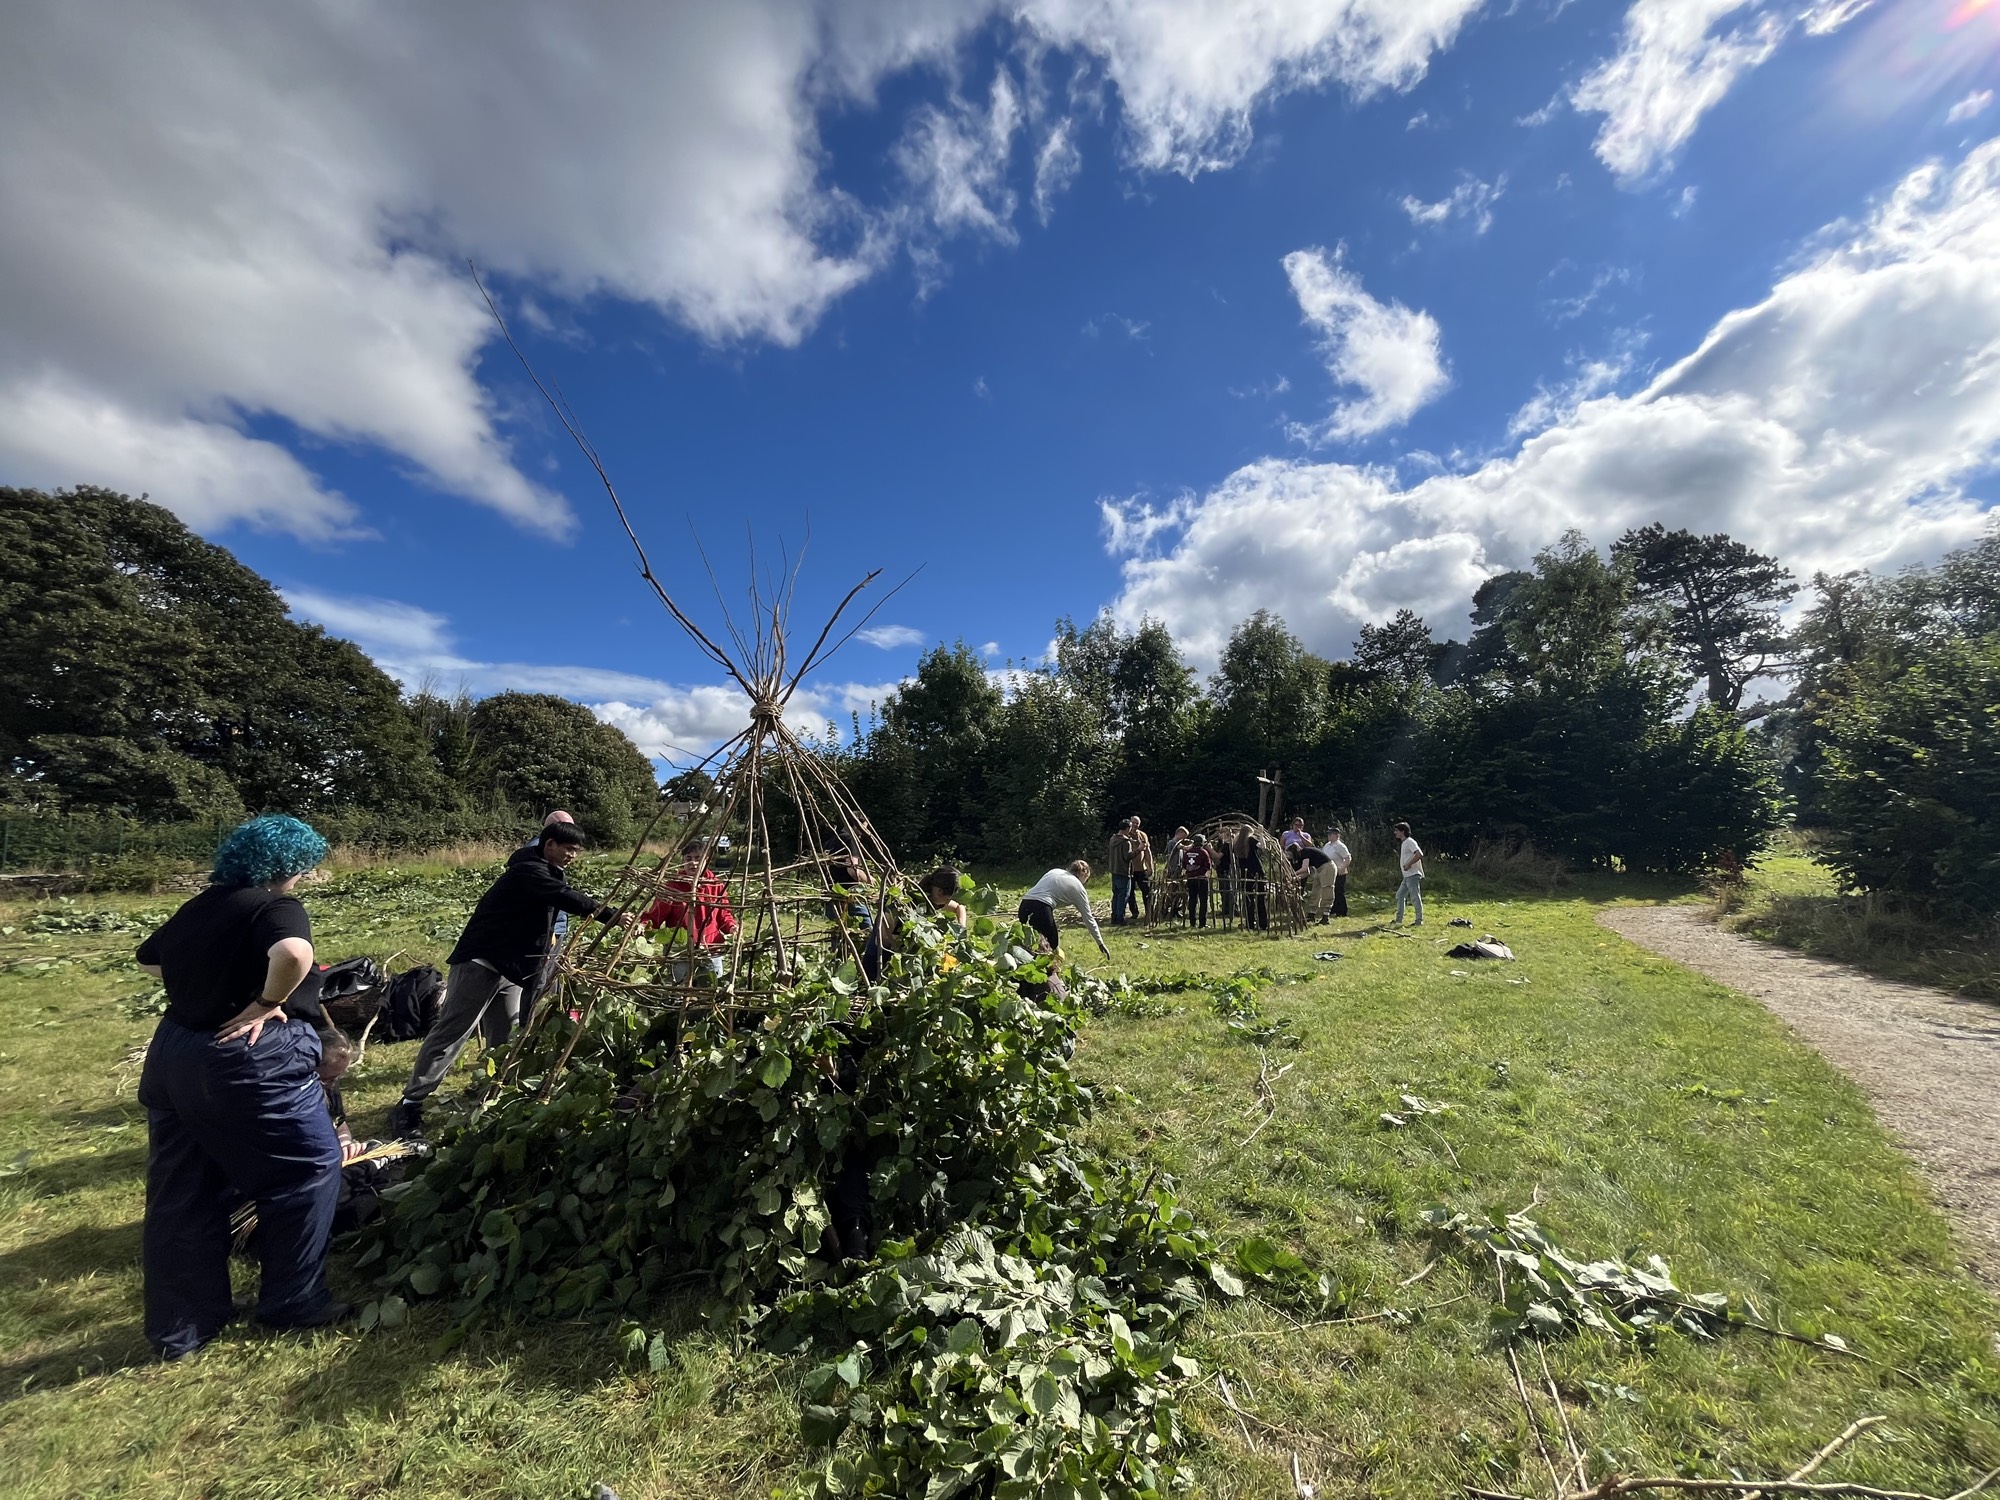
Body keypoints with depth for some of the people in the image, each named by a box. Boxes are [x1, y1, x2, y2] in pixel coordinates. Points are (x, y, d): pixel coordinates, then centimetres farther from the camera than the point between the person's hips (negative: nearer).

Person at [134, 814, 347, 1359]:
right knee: (309, 1166, 9)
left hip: (172, 1056, 8)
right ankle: (292, 1302, 19)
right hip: (245, 1062, -8)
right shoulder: (277, 907, -17)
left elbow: (150, 959, 24)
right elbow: (294, 954, -37)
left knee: (181, 1193, 17)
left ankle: (178, 1328, 31)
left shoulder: (201, 905, 8)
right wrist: (267, 1003, -19)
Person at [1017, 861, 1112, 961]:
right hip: (1041, 908, -5)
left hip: (1024, 905, 6)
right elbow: (1088, 918, 14)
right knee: (1052, 946, 9)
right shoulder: (1078, 888, 12)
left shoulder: (1055, 871, 27)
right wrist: (1100, 943, 20)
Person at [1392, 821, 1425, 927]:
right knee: (1399, 895, 11)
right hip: (1407, 876, 11)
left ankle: (1419, 921, 3)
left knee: (1415, 898, -4)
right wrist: (1398, 855, 13)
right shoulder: (1404, 843, 17)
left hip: (1413, 875, -11)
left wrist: (1408, 864, -22)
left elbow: (1419, 854, -25)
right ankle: (1398, 920, 16)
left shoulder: (1410, 842, -13)